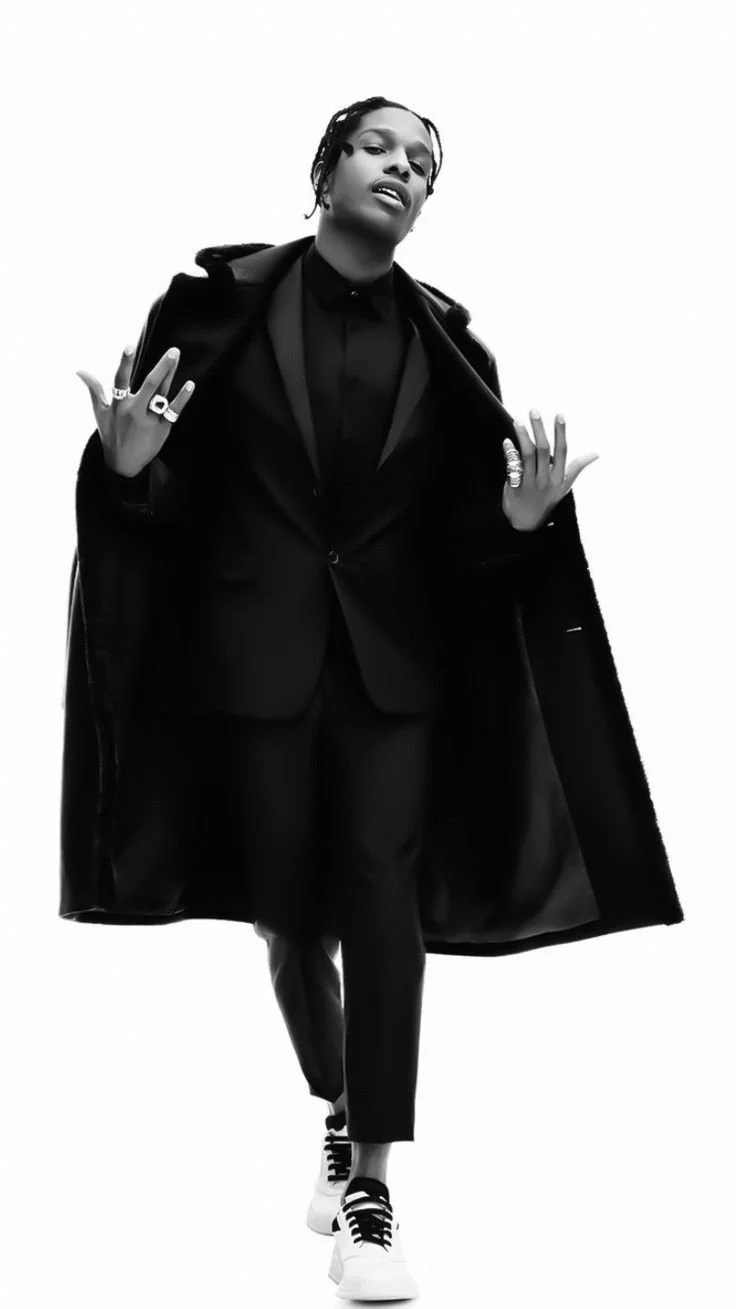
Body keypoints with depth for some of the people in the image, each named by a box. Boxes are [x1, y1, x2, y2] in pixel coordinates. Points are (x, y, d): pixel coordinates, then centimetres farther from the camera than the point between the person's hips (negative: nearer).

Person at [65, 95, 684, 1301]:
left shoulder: (444, 340, 2)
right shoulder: (223, 302, -3)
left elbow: (461, 535, 2)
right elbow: (173, 501, -3)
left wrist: (519, 516, -20)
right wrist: (128, 463, -25)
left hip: (394, 657, 0)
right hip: (258, 652, 0)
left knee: (382, 899, -10)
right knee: (287, 905, 10)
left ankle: (370, 1192, -2)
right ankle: (339, 1118, 35)